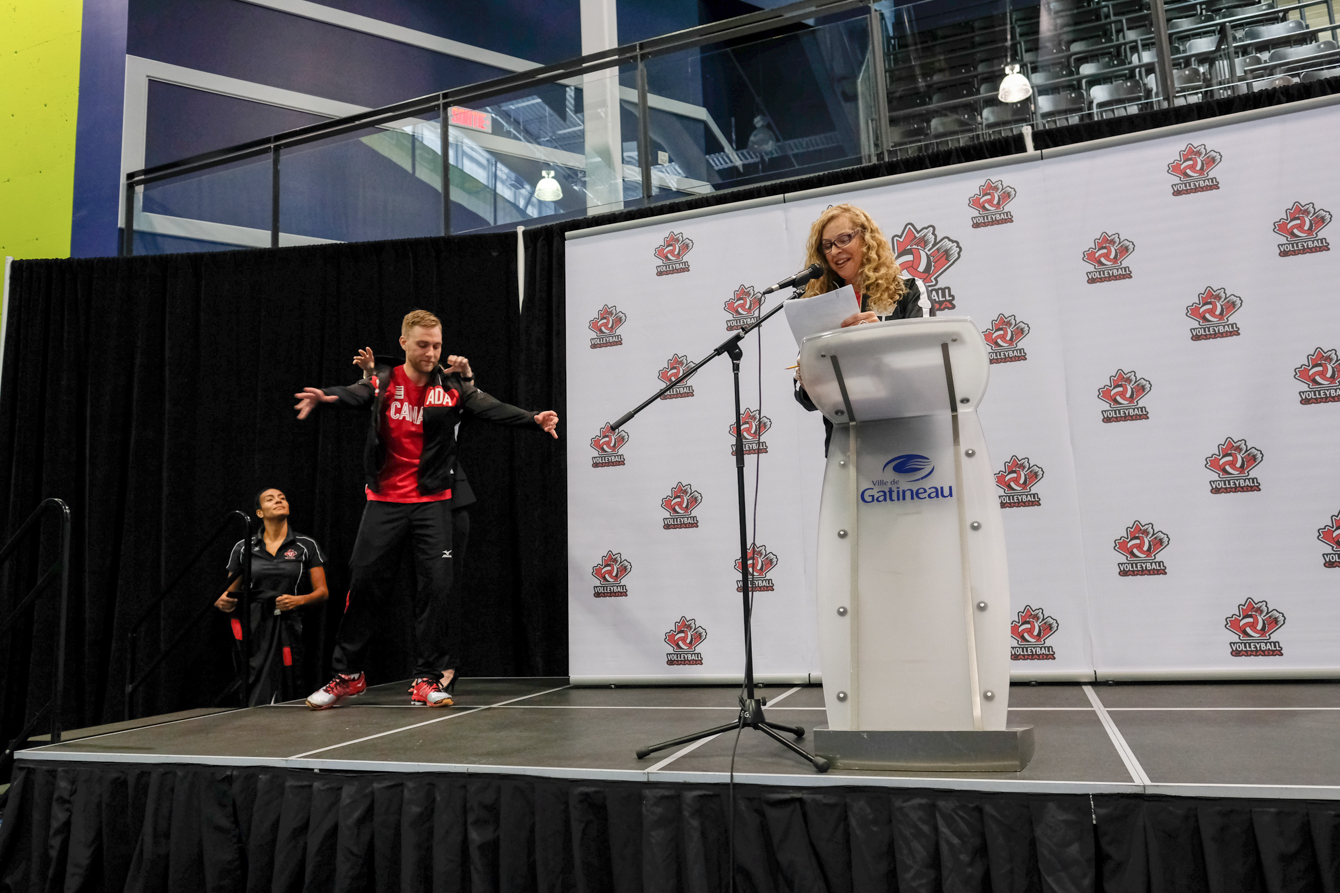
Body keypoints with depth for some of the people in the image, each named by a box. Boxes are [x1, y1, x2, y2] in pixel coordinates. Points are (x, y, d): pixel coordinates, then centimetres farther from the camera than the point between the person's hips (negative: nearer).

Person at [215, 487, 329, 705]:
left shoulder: (306, 546, 5)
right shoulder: (243, 548, 9)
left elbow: (321, 591, 5)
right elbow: (231, 591, 16)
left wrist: (299, 600, -13)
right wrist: (222, 602, -6)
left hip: (289, 628, 0)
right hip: (254, 628, 1)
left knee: (289, 704, -9)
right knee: (258, 703, -12)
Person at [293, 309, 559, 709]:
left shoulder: (451, 387, -1)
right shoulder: (382, 381, 0)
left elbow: (492, 408, -13)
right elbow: (355, 395, -18)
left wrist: (534, 419, -29)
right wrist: (324, 396, -39)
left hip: (433, 502, 0)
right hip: (384, 500, 0)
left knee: (436, 585, -3)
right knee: (364, 583, 4)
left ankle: (427, 678, 10)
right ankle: (348, 674, 21)